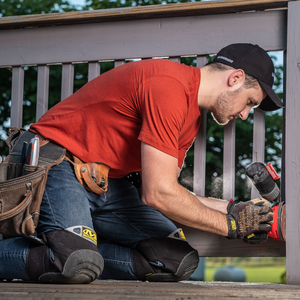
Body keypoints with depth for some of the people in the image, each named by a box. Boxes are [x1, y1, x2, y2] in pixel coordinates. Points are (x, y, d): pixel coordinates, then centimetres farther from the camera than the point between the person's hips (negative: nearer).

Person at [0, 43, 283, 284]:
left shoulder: (192, 117, 12)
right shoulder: (169, 86, -21)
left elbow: (167, 191, 10)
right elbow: (159, 194, -24)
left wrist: (230, 208, 4)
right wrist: (230, 224, -13)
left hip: (110, 183, 10)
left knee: (180, 259, -7)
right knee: (77, 261, -34)